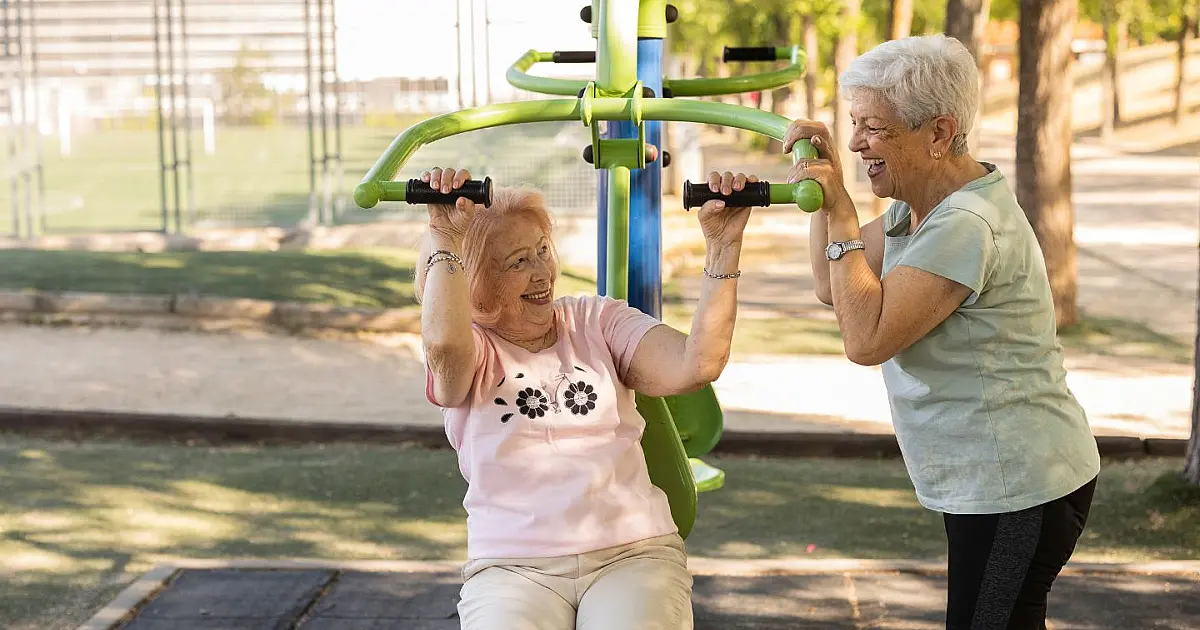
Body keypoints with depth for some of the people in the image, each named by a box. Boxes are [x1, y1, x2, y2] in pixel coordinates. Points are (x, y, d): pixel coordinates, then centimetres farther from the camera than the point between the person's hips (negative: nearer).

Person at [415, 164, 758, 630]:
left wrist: (723, 245, -7)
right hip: (511, 568, -1)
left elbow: (697, 365, -3)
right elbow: (444, 345, -21)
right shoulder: (472, 351, 7)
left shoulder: (598, 321, 14)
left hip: (634, 553, 1)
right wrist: (445, 240, -17)